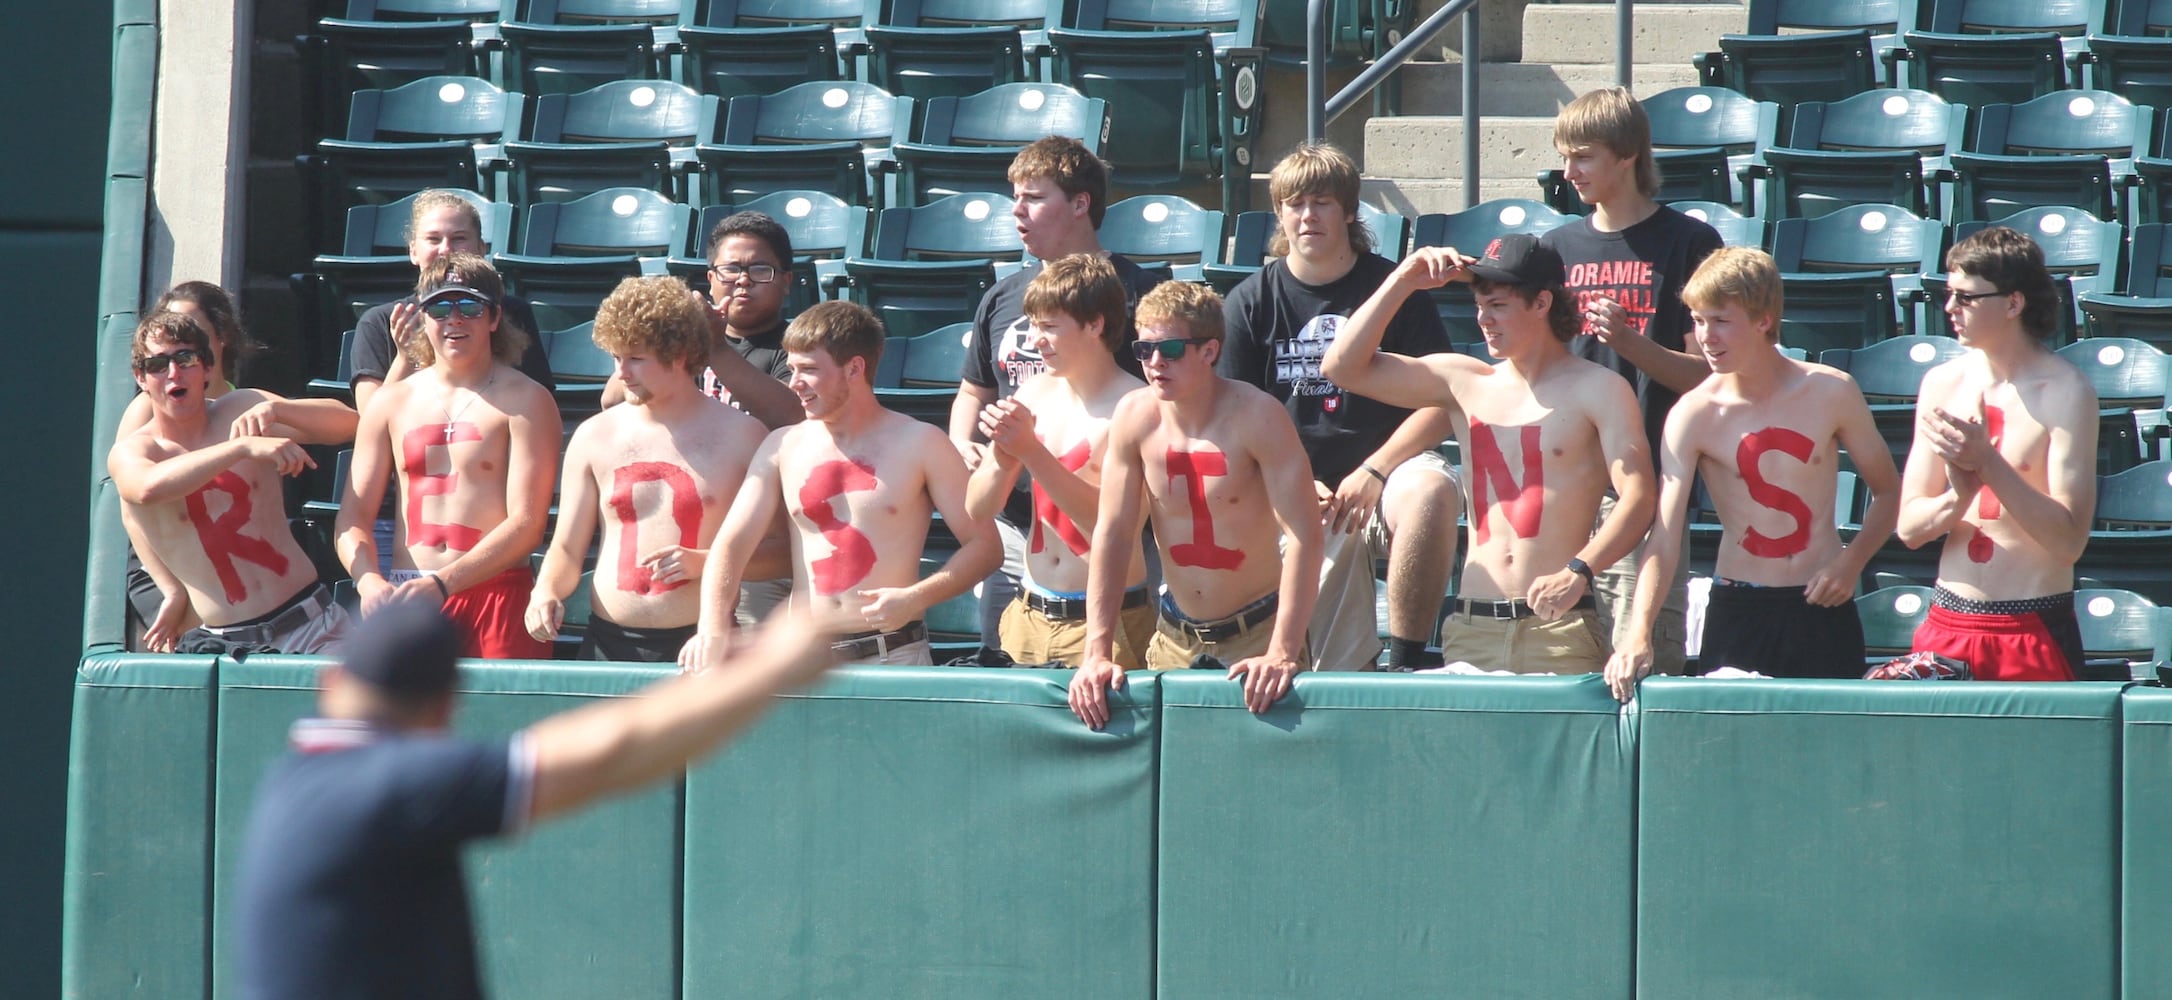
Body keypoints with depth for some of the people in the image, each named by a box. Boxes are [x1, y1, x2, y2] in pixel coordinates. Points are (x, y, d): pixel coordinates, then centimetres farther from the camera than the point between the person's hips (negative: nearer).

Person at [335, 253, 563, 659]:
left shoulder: (525, 402, 2)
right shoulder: (391, 404, 14)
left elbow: (526, 525, -7)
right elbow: (353, 516, 9)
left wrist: (442, 584, -18)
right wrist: (370, 582, -13)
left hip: (497, 594, -3)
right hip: (403, 597, 3)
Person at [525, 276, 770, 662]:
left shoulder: (740, 437, 3)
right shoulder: (595, 437, 10)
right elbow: (567, 549, 14)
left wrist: (704, 562, -11)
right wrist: (546, 591, -7)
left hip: (702, 646, -2)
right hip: (609, 644, 2)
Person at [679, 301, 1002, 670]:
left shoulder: (919, 445, 1)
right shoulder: (783, 447, 8)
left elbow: (984, 545, 2)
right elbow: (731, 543, 2)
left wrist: (915, 598, -13)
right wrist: (713, 629, -15)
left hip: (894, 656, -3)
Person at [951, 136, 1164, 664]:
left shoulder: (1134, 291, -4)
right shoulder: (1003, 298, 15)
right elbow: (975, 392, 27)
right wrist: (962, 447, 7)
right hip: (1013, 517, 6)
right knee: (999, 667, 9)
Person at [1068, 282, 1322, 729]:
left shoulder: (1256, 417, -18)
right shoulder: (1135, 417, -6)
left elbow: (1304, 537, -22)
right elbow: (1111, 533, -3)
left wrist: (1282, 654, -30)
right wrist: (1097, 653, -10)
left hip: (1256, 631, -4)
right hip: (1175, 639, 4)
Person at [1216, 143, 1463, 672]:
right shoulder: (1252, 301, 11)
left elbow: (1439, 401, 0)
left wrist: (1372, 473, -13)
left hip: (1388, 469, -1)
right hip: (1294, 492, 1)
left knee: (1431, 489, -37)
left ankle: (1408, 659, -31)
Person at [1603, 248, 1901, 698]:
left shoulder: (1830, 392, -4)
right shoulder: (1694, 416, -8)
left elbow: (1888, 493, 9)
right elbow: (1664, 537, -15)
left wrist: (1852, 560, -10)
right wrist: (1638, 632, -30)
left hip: (1822, 608, 1)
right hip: (1737, 610, -1)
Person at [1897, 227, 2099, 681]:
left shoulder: (2064, 391, -9)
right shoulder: (1943, 384, 5)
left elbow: (2069, 541, -15)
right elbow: (1910, 527, 5)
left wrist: (1988, 464, -21)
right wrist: (1959, 495, -15)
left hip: (2034, 631, -4)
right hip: (1948, 625, 4)